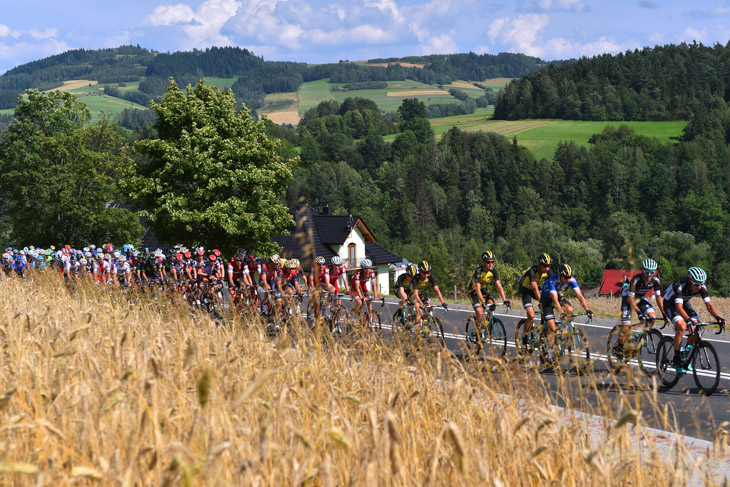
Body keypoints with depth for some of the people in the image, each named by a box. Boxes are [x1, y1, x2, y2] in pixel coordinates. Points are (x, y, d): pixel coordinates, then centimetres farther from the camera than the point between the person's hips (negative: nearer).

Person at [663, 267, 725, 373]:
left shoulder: (702, 287, -23)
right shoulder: (680, 285, -39)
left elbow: (709, 304, -24)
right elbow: (679, 307, -47)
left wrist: (718, 317, -41)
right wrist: (688, 320, -63)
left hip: (685, 302, 6)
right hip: (670, 303, -6)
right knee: (682, 327, -29)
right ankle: (677, 359, -15)